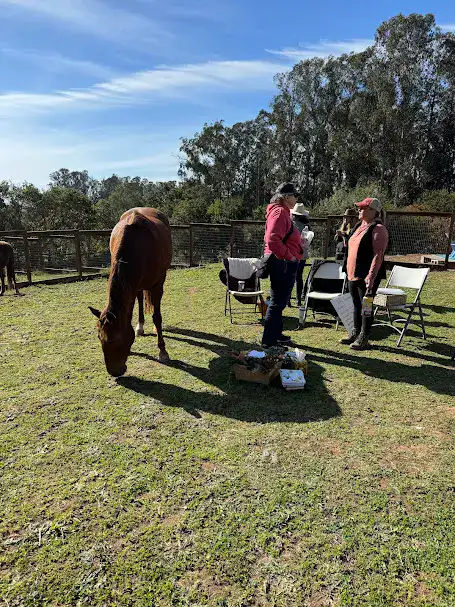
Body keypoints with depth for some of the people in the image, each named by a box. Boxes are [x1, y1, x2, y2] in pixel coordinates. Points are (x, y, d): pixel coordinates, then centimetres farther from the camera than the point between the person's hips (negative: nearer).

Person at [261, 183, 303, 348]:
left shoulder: (283, 211, 18)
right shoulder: (280, 212, -15)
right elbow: (272, 240, -27)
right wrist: (288, 256, -20)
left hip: (284, 264, 11)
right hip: (282, 264, -11)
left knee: (280, 301, 18)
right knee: (277, 302, -5)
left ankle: (276, 334, 31)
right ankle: (269, 341, 3)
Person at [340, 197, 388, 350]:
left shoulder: (378, 229, -13)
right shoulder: (359, 226, 14)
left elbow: (378, 255, -19)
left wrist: (371, 277, -25)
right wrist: (348, 270, 16)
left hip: (366, 276, -8)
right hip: (353, 273, 8)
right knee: (356, 304, 16)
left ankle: (363, 338, 12)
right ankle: (356, 333, 28)